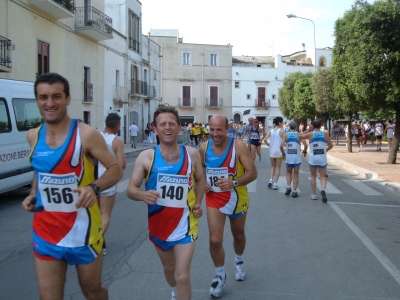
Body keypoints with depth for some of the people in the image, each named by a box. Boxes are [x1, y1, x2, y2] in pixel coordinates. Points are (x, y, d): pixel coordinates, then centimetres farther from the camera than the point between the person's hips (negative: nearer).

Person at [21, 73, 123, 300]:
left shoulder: (86, 134, -13)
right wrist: (33, 194, 5)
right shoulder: (33, 136, 4)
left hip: (82, 228, -4)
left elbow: (116, 169, -8)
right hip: (45, 231, 4)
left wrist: (94, 187, -27)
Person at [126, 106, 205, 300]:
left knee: (182, 276, -8)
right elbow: (130, 189, -9)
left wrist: (198, 203, -3)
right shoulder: (146, 157, -9)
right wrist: (143, 195, -32)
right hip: (158, 224, 2)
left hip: (185, 223, -1)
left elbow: (200, 180, 12)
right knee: (169, 267, 25)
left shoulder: (191, 154, -4)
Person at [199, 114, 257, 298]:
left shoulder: (238, 146, -19)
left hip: (236, 198, -1)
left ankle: (239, 262, 51)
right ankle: (220, 277, 16)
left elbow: (253, 172, -21)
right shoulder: (204, 147, -9)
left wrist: (234, 183, -37)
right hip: (214, 199, 1)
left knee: (238, 235, 21)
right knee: (215, 240, -7)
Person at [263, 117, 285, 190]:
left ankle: (271, 180, 2)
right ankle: (275, 183, 1)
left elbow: (265, 140, -7)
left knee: (273, 166, 19)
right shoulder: (282, 131, -8)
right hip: (279, 152, -4)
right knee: (278, 167, 5)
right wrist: (284, 153, -4)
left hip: (272, 151, 4)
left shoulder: (270, 131, 4)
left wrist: (269, 145, 7)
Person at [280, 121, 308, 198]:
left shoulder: (286, 134, 2)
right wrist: (304, 151, 10)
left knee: (288, 173, 20)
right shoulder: (299, 134, -1)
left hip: (288, 157, 1)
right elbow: (305, 145, -10)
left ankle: (288, 186, 1)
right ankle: (294, 191, 7)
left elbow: (281, 145, -8)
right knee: (296, 175, 10)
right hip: (297, 157, -1)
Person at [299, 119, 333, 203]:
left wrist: (308, 129, 11)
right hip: (322, 158, 0)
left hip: (313, 158, 0)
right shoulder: (325, 134, -2)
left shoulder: (310, 134, -6)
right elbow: (331, 145, 4)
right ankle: (323, 189, -19)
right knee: (323, 176, 9)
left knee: (313, 176, 15)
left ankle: (314, 195, 18)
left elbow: (300, 136, 11)